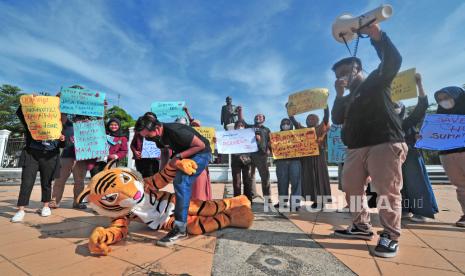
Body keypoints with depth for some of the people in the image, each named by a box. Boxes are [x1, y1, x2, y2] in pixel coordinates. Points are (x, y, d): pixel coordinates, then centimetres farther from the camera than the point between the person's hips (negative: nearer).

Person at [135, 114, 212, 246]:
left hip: (201, 154, -9)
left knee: (181, 182, -23)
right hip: (185, 155, 9)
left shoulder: (175, 131, -32)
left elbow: (201, 145, -28)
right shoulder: (159, 136, -6)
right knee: (179, 182, 18)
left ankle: (180, 229, -19)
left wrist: (178, 156, -26)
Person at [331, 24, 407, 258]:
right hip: (355, 149, 7)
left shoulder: (376, 80, 10)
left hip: (385, 144, -6)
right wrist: (339, 95, 2)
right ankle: (362, 226, 20)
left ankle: (390, 235, 8)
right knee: (351, 189, 6)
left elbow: (393, 61, -9)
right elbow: (337, 119, 10)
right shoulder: (347, 99, 25)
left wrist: (375, 34, -16)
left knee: (387, 191, -6)